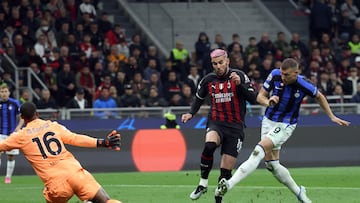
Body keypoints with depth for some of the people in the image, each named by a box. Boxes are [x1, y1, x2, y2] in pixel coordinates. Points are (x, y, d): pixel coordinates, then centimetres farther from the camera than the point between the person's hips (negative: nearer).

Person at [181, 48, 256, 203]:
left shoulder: (239, 76, -3)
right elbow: (199, 98, 23)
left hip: (235, 126, -1)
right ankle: (203, 183, -19)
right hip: (215, 123, 1)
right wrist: (191, 113, 5)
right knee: (209, 145, -34)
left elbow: (253, 99, -9)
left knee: (226, 171, -3)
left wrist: (239, 84, -22)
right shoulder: (208, 80, 6)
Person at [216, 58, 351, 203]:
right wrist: (268, 102, -26)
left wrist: (332, 117, 8)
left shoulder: (304, 86, -18)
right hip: (269, 120, 5)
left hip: (285, 125, -5)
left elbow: (320, 97, 4)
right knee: (271, 164, 7)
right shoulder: (275, 75, -12)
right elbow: (260, 96, -3)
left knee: (259, 151, -23)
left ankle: (229, 184, -34)